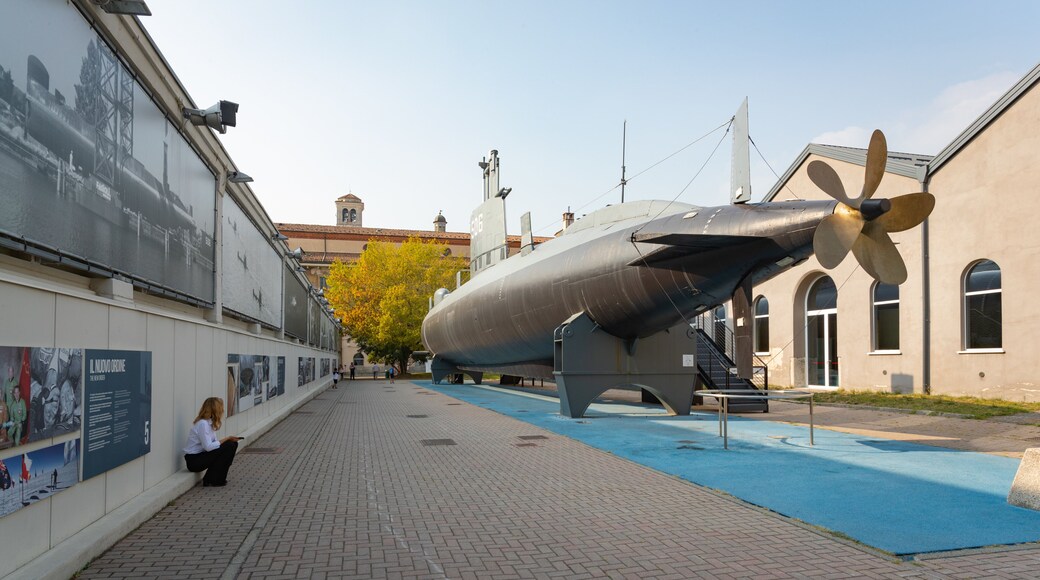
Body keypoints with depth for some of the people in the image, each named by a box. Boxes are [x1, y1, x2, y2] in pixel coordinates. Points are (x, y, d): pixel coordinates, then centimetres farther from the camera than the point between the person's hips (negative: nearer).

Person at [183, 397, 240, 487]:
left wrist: (228, 439, -9)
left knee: (232, 444, 1)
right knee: (228, 447, -18)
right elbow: (208, 446, -26)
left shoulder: (210, 422, 8)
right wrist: (226, 439, -19)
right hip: (193, 460, -9)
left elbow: (213, 443, 6)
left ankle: (218, 479, 8)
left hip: (200, 455, 9)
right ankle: (210, 481, -8)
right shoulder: (203, 424, -20)